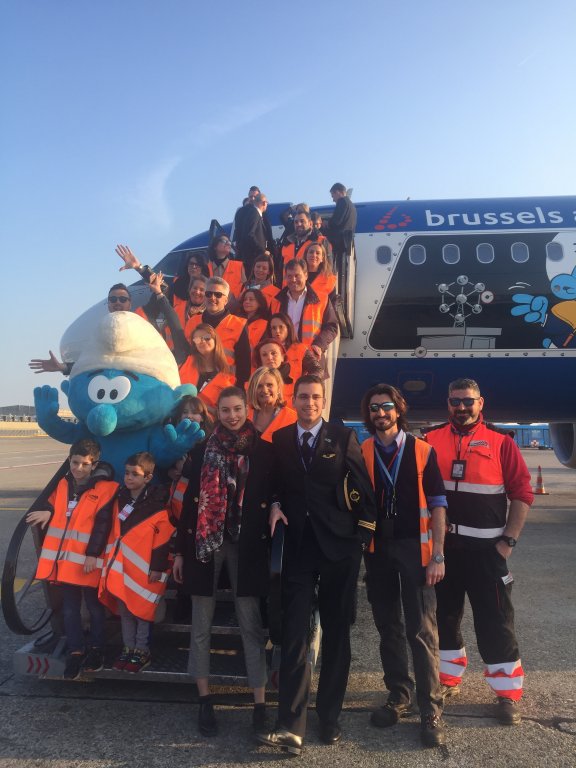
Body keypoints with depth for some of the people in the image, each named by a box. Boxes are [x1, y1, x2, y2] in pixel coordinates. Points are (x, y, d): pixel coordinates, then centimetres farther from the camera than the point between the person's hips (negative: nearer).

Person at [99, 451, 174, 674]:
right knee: (124, 609, 13)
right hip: (121, 566, 6)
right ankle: (128, 648, 26)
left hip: (144, 568, -6)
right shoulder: (120, 500, 7)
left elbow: (163, 538, -13)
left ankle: (142, 651, 17)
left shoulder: (156, 504, -13)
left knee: (142, 610, 2)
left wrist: (158, 567, -14)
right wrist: (110, 558, 16)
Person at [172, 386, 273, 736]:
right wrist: (181, 549, 4)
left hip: (246, 544, -2)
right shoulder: (204, 450, 6)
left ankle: (260, 704, 13)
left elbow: (271, 498, 2)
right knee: (201, 624, 9)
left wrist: (268, 540, -11)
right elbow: (191, 500, 6)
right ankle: (205, 700, 24)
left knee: (251, 624, 2)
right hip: (205, 541, 2)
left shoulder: (263, 451, 1)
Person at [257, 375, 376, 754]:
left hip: (340, 545, -1)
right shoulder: (279, 439, 5)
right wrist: (276, 505, -3)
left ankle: (330, 716, 26)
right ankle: (292, 727, 1)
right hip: (298, 546, 1)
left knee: (336, 633, 10)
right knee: (295, 636, -3)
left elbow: (364, 487, -1)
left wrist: (365, 533, -6)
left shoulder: (344, 436, -2)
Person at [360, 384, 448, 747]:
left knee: (422, 630, -2)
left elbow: (437, 503, -2)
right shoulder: (361, 453, 2)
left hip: (415, 548, -2)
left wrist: (437, 555, -7)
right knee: (388, 628, 13)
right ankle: (399, 696, 29)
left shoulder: (423, 451, -2)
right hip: (377, 550, 2)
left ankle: (431, 710, 10)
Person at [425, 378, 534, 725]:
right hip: (440, 547, 3)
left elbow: (523, 494, -3)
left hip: (486, 549, -3)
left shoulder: (500, 443, -3)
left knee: (496, 623, 4)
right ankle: (448, 679, 35)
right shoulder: (431, 441, 2)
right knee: (443, 616, 16)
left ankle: (508, 694, 21)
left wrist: (508, 541, -7)